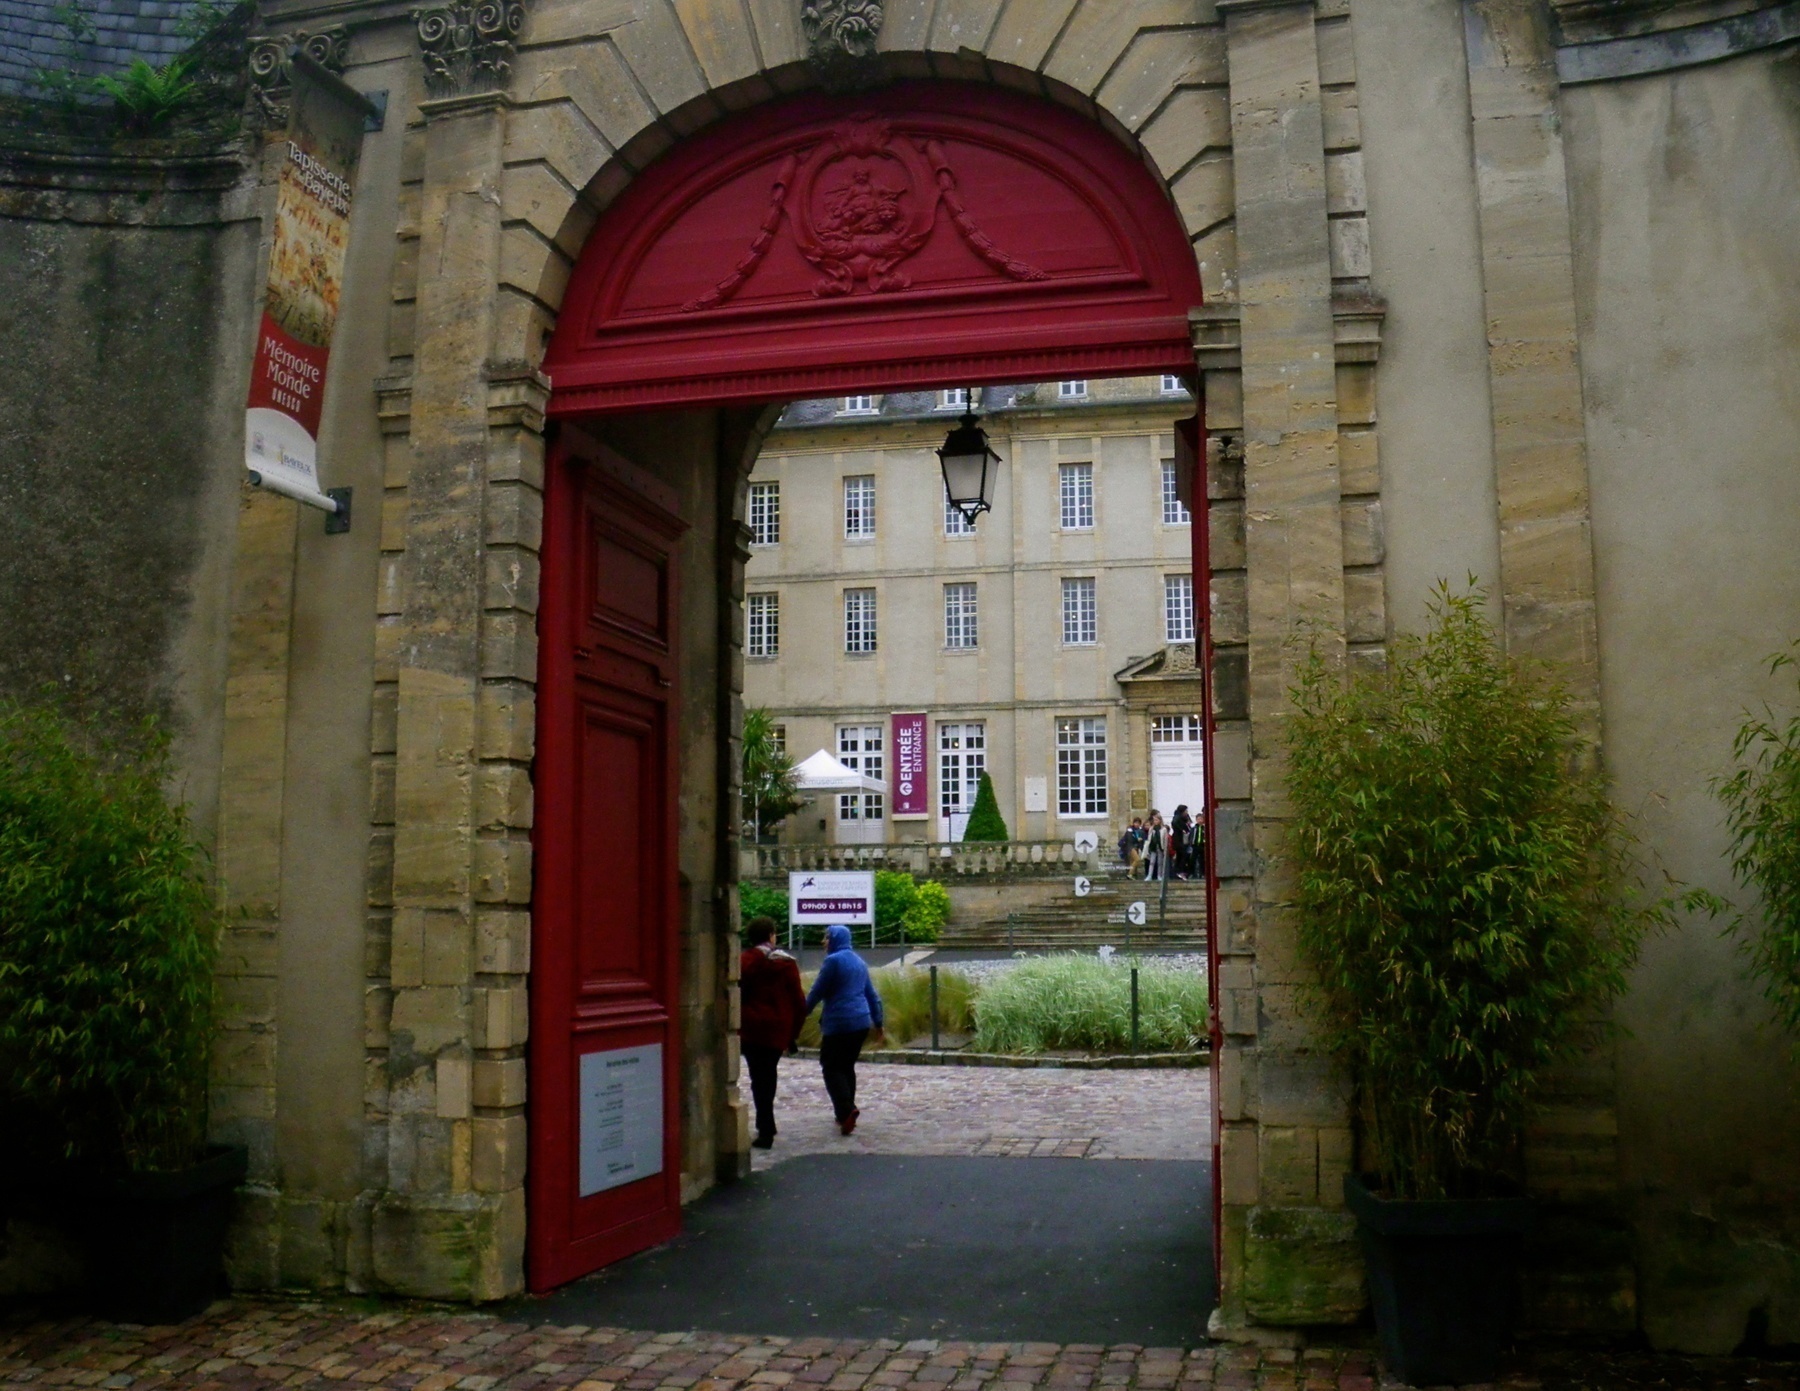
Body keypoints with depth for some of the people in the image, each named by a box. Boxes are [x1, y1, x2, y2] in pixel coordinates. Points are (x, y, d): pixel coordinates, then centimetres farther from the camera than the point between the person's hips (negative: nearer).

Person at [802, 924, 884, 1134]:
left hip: (839, 1024, -8)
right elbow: (871, 994, 19)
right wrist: (878, 1021, 25)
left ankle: (846, 1111, -19)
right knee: (847, 1067, 17)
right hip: (861, 1022, 8)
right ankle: (846, 1114, 17)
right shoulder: (859, 962, 15)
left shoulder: (833, 961, -10)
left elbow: (817, 991, -8)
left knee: (832, 1069, -2)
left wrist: (801, 1014, 4)